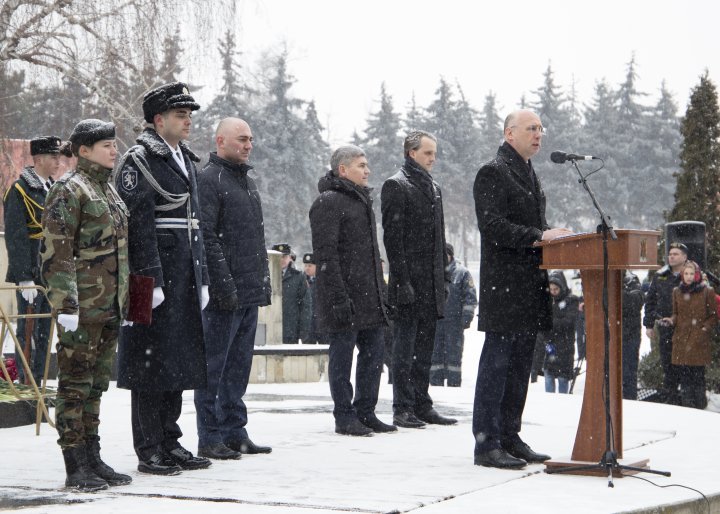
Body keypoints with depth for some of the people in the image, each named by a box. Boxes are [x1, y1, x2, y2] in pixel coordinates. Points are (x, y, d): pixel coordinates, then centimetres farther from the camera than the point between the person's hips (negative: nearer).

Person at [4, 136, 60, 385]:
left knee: (44, 332, 11)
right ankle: (26, 384, 3)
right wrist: (24, 278, -19)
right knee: (28, 332, -3)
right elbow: (15, 238, -15)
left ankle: (37, 382, 18)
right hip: (30, 274, -7)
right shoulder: (20, 191, -10)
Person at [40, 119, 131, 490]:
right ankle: (76, 467, -1)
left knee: (96, 386, 12)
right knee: (75, 386, -3)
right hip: (83, 309, -9)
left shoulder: (108, 190, 19)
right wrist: (66, 305, -21)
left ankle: (93, 460, 18)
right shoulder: (69, 190, -9)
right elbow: (56, 253, -15)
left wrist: (123, 301, 23)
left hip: (110, 307, 9)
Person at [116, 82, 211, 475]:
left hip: (185, 279, 9)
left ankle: (170, 444, 19)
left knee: (180, 362, 11)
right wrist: (151, 280, -20)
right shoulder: (139, 161, -9)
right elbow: (139, 225, -16)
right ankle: (149, 452, 1)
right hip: (155, 276, -8)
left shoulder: (186, 161, 18)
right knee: (152, 364, -4)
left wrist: (202, 279, 17)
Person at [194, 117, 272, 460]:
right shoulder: (209, 179, -9)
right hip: (224, 293, -9)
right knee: (214, 366, -4)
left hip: (249, 292, 9)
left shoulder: (247, 182, 20)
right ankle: (210, 438, 0)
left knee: (239, 367, 12)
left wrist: (264, 281, 19)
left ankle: (235, 432, 19)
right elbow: (206, 237, -17)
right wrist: (223, 284, -21)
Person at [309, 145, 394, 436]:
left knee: (373, 352, 10)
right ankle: (344, 417, 4)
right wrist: (339, 298, -22)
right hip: (344, 296, -9)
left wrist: (380, 290, 20)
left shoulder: (361, 200, 19)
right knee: (342, 354, -2)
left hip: (369, 297, 9)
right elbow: (326, 254, -17)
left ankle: (366, 412, 18)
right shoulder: (328, 202, -11)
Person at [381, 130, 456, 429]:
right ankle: (402, 408, -3)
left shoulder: (433, 188, 19)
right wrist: (402, 281, -18)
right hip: (408, 280, -8)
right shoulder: (396, 185, -6)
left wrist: (442, 277, 15)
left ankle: (422, 406, 14)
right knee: (405, 344, -5)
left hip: (431, 281, 8)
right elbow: (392, 236, -12)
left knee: (425, 347, 9)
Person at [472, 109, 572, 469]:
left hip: (529, 287, 9)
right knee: (496, 362, -8)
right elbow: (492, 226, -19)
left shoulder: (529, 174, 20)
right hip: (503, 285, -9)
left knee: (520, 365, 12)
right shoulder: (493, 173, -9)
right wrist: (540, 236, -24)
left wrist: (551, 236, 9)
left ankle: (509, 438, 18)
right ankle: (486, 444, -5)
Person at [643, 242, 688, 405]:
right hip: (665, 328, 3)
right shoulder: (660, 276, 9)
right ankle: (669, 393, 14)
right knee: (667, 362, 5)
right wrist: (649, 324, 10)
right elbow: (650, 300, 14)